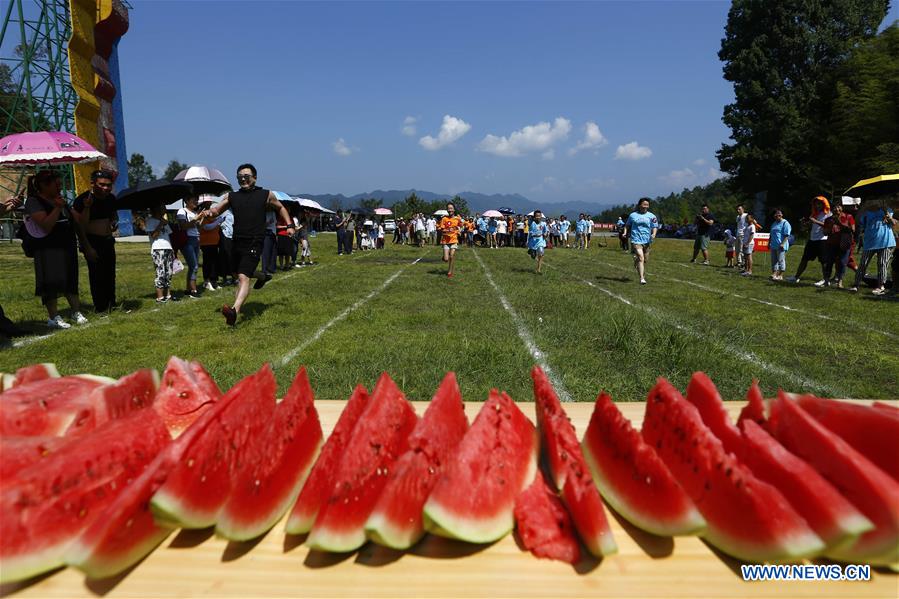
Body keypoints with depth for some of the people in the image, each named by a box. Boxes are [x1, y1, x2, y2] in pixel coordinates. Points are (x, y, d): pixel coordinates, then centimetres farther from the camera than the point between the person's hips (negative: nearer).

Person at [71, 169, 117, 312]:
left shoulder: (111, 198, 4)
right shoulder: (82, 200, -15)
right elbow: (81, 225, -17)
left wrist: (114, 222, 1)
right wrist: (87, 207, -28)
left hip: (108, 240, 7)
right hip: (92, 241, -7)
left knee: (110, 272, 13)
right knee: (96, 273, -9)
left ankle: (111, 303, 25)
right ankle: (100, 307, -2)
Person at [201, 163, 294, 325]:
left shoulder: (266, 195, 5)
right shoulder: (232, 196, 11)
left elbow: (281, 208, 19)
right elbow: (217, 210, 6)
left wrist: (289, 225, 8)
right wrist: (210, 211, -18)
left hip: (254, 243, -5)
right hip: (237, 242, 5)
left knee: (243, 277, -20)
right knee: (241, 274, 23)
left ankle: (235, 311, -33)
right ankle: (263, 276, 52)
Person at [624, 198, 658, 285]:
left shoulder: (651, 216, 8)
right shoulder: (633, 215, 8)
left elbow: (655, 227, 6)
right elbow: (627, 225, 20)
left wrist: (653, 234, -13)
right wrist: (625, 232, 4)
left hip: (647, 241, 3)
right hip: (636, 240, -3)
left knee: (645, 260, 12)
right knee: (640, 258, -17)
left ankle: (643, 276, 37)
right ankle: (642, 278, -20)